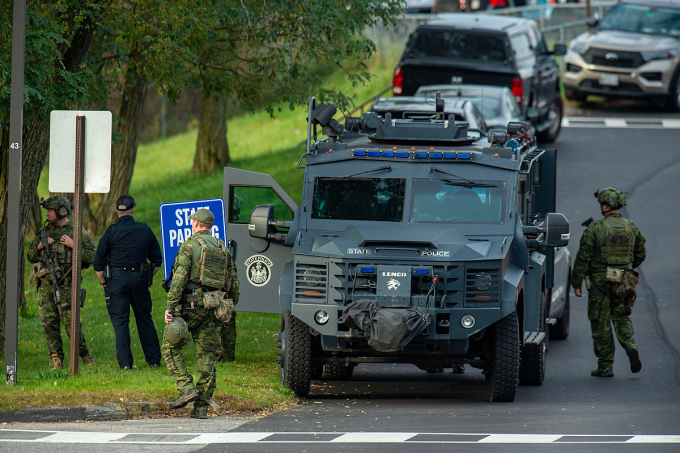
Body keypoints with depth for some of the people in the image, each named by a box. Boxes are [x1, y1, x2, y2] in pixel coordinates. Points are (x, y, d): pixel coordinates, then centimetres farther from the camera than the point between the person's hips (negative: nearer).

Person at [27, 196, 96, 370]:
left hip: (66, 285, -5)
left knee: (71, 322, -10)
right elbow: (31, 256, 19)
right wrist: (39, 246, -1)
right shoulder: (44, 232, 14)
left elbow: (91, 256, -4)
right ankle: (56, 361, 6)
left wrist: (73, 245, -15)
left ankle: (85, 355, 5)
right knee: (49, 323, 0)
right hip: (46, 285, 5)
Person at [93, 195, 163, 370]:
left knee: (120, 322, 1)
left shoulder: (111, 232, -5)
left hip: (117, 279, -3)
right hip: (140, 279, 3)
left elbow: (98, 263, -4)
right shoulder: (145, 231, 3)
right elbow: (157, 260, 9)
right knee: (145, 320, 13)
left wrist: (104, 283, 6)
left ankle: (125, 362, -4)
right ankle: (154, 360, 15)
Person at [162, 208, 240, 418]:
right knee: (207, 356, 6)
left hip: (191, 305, -5)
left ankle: (186, 388, -10)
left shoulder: (190, 246, -4)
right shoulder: (223, 249, 13)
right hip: (214, 307, 5)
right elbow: (234, 284, 16)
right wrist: (229, 309, 27)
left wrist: (170, 307, -15)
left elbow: (179, 278, -14)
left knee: (171, 346, 6)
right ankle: (201, 407, 4)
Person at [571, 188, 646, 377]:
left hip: (600, 281, -4)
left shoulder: (595, 228, -11)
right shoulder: (631, 228, 3)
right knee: (621, 317, 18)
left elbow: (583, 257, -12)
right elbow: (640, 255, 14)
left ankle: (605, 366, 5)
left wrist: (576, 283, -5)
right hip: (624, 282, 4)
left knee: (601, 324, 4)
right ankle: (631, 346, -9)